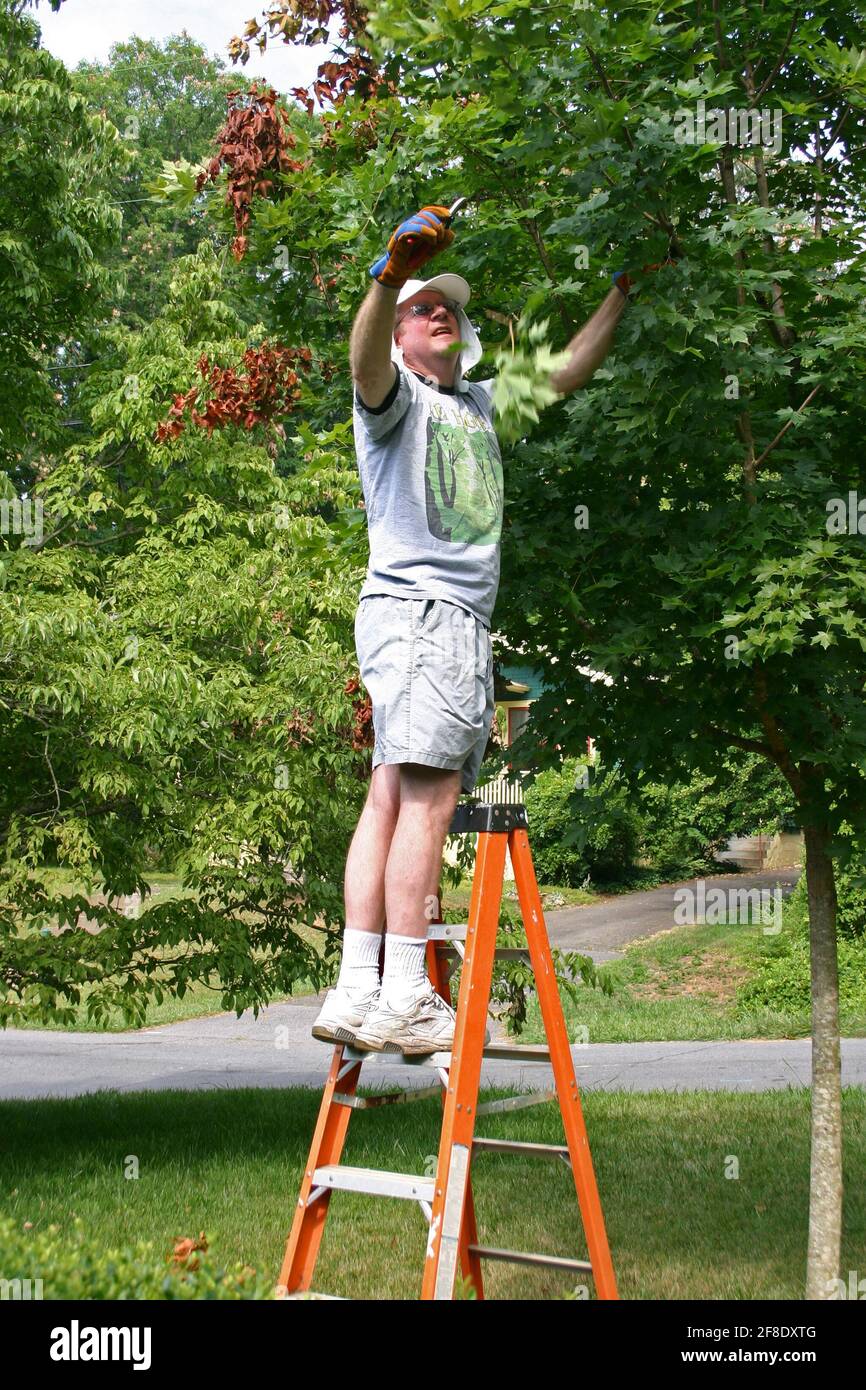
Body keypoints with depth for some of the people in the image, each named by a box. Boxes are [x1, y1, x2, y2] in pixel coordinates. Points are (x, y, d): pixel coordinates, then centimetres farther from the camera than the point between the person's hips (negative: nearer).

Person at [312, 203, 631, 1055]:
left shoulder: (481, 403, 26)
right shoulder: (395, 395, 1)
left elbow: (567, 371, 33)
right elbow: (365, 356, -22)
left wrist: (624, 289, 28)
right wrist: (391, 273, -41)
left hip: (464, 619, 8)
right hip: (413, 606, -8)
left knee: (395, 796, 1)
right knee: (428, 794, -16)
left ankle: (356, 995, -2)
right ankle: (403, 1001, -19)